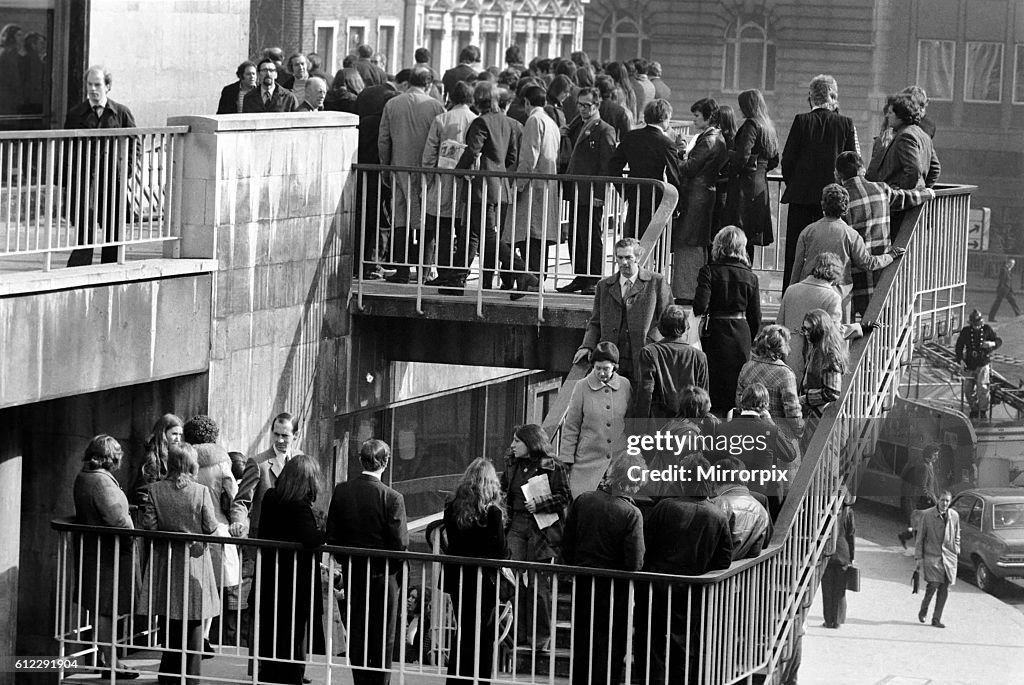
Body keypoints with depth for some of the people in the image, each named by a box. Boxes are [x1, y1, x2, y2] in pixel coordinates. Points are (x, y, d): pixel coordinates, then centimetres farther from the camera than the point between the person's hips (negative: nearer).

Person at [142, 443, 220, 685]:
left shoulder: (155, 490, -8)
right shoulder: (201, 492, -14)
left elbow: (149, 525, -8)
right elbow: (211, 527, -11)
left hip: (166, 560, 2)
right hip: (195, 558, -2)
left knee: (171, 618, 14)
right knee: (194, 620, 6)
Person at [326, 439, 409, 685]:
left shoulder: (341, 491, -4)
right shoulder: (392, 498, -17)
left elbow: (331, 536, 1)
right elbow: (399, 544, -16)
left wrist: (346, 562, 13)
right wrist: (395, 570, 1)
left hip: (352, 573, 4)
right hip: (383, 574, -4)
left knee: (356, 635, 12)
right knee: (383, 640, 6)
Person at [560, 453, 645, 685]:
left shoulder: (582, 501, -4)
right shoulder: (631, 514, -17)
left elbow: (566, 547, 2)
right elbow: (634, 564, -19)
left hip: (582, 586, 4)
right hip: (614, 592, -4)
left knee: (581, 649, 16)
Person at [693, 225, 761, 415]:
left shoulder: (709, 272, -8)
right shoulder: (750, 277, 1)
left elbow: (700, 306, -17)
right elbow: (756, 317, 4)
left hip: (716, 334, -2)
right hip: (742, 334, 2)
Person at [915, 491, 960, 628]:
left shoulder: (954, 516, 5)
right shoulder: (927, 515, -4)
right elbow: (920, 537, 1)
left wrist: (956, 552, 12)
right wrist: (918, 557, -2)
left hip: (948, 557, 3)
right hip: (931, 555, -3)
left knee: (944, 589, 0)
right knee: (933, 585, -13)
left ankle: (936, 619, 9)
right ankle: (923, 610, 12)